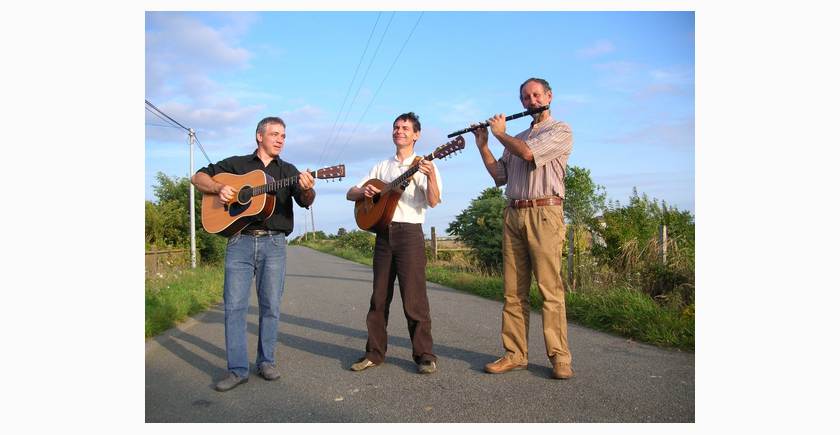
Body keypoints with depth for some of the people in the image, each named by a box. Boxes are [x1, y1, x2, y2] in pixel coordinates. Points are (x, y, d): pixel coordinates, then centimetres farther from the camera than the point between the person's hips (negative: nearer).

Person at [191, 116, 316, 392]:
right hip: (240, 241, -1)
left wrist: (308, 189, -27)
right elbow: (199, 177, 13)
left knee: (271, 306, 4)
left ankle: (266, 361, 18)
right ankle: (237, 369, 3)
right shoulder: (236, 164, 12)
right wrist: (219, 188, -7)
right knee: (234, 305, -3)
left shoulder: (288, 171, 12)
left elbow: (305, 202, -3)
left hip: (274, 244, 1)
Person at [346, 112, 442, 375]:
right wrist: (364, 191, -6)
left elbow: (433, 201, -11)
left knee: (414, 298, -7)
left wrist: (431, 177, -30)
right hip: (383, 233, 5)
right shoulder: (382, 167, 18)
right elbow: (350, 194, 16)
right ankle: (375, 352, 16)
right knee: (379, 297, 7)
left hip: (410, 233, -4)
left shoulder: (423, 166, 4)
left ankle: (424, 355, 2)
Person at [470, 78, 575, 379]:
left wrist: (500, 133, 5)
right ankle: (515, 354, 7)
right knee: (513, 291, 3)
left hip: (544, 213, -6)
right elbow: (499, 176, 21)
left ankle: (560, 357, -3)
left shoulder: (561, 130, 5)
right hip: (513, 215, 6)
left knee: (550, 288, -9)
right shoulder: (517, 139, 26)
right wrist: (482, 145, 13)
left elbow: (529, 153, -11)